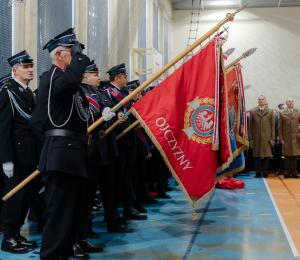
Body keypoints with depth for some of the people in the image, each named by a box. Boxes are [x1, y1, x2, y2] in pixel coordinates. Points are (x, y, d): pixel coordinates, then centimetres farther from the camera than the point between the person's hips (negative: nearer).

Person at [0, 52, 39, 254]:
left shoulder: (30, 93, 15)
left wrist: (39, 155, 12)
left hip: (31, 153, 8)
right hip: (17, 152, -8)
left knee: (27, 195, 12)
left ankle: (17, 234, 24)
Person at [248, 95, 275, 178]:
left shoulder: (270, 112, 10)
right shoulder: (253, 111, 8)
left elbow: (272, 125, 7)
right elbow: (250, 125, 6)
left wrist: (272, 137, 1)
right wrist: (250, 137, 0)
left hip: (266, 137, 0)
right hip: (256, 137, 0)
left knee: (266, 155, 1)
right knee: (257, 155, 0)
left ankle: (265, 172, 10)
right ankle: (258, 172, 7)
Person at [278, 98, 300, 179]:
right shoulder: (282, 113, 5)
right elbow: (279, 127, 3)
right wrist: (281, 138, -2)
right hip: (286, 138, -1)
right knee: (287, 156, 1)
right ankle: (287, 172, 9)